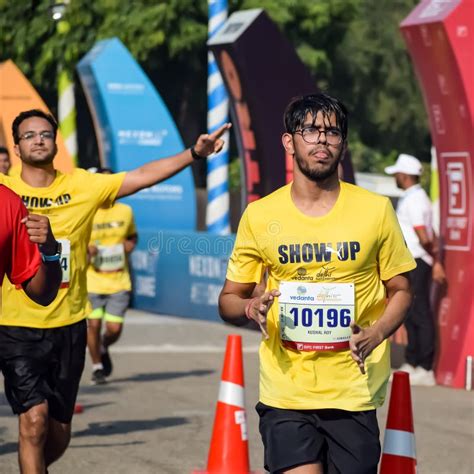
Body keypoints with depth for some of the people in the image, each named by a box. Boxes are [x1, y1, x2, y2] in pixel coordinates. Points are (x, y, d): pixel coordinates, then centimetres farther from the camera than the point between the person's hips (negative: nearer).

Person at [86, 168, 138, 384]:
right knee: (93, 324, -5)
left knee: (114, 329, -2)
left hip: (119, 281, 2)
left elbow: (133, 236, 21)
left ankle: (103, 349, 32)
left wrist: (128, 247, 0)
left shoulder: (125, 211, 5)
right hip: (92, 281, -2)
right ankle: (97, 367, 17)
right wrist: (86, 250, -16)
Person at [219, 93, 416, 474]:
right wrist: (250, 308, -13)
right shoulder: (259, 215, 2)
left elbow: (400, 290, 10)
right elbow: (229, 299, 10)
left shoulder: (376, 210, 1)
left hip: (354, 394, 1)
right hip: (285, 395, -1)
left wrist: (376, 333, -10)